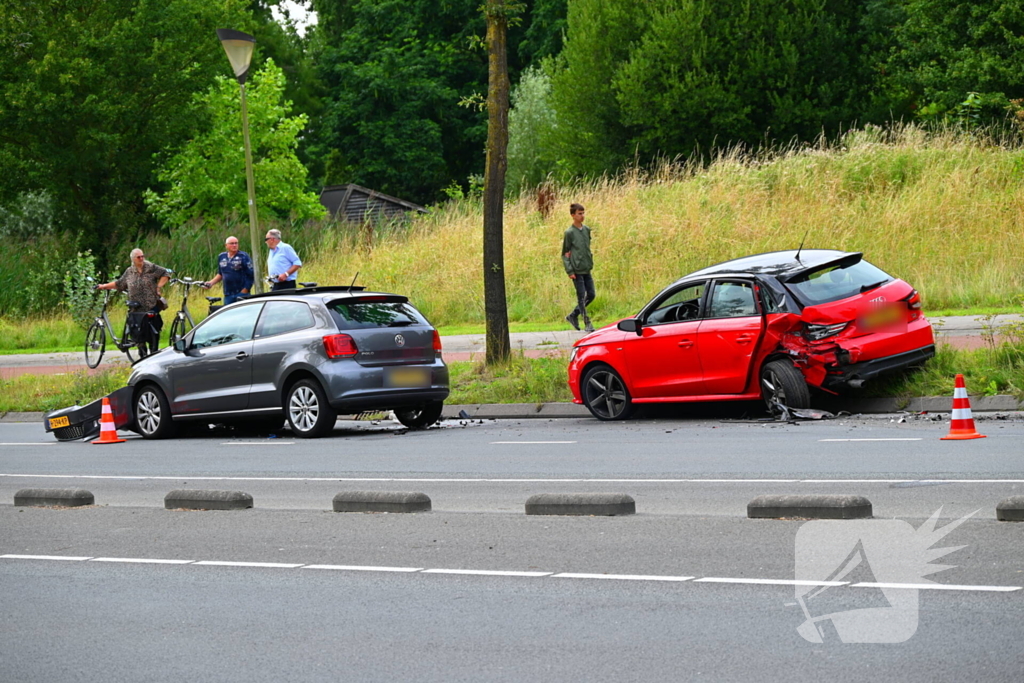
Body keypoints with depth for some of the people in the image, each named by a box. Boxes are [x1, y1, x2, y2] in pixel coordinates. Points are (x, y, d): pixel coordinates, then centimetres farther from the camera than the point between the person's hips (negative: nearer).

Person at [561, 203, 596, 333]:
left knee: (591, 294, 7)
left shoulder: (587, 230, 10)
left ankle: (573, 315, 21)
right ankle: (587, 323, 0)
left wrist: (591, 263, 13)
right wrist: (569, 271, -12)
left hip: (587, 269, 7)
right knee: (581, 296, -4)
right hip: (577, 270, -7)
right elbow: (565, 254, -6)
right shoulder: (569, 233, -7)